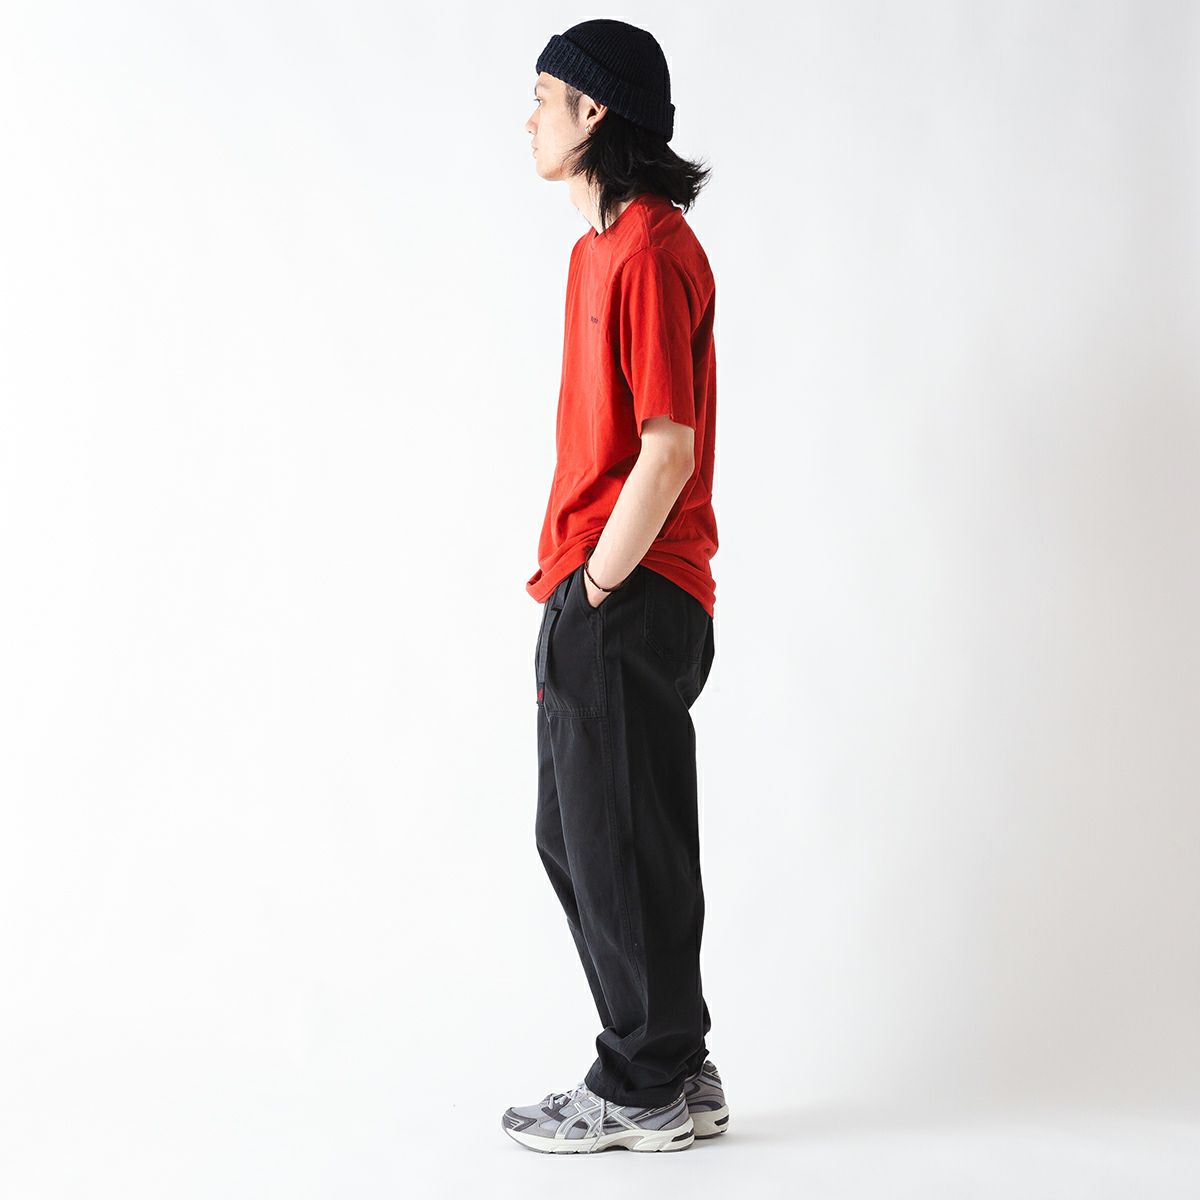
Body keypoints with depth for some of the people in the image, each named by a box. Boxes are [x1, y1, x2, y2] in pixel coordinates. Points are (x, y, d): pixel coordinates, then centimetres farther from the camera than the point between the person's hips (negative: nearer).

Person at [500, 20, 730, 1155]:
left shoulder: (648, 251, -14)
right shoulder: (603, 242, 17)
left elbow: (668, 452, -20)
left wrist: (589, 595, -15)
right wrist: (571, 593, 14)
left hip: (625, 604, -10)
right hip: (599, 595, 10)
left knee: (620, 849, 0)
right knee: (575, 841, 16)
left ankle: (646, 1089, 16)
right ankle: (674, 1072, 27)